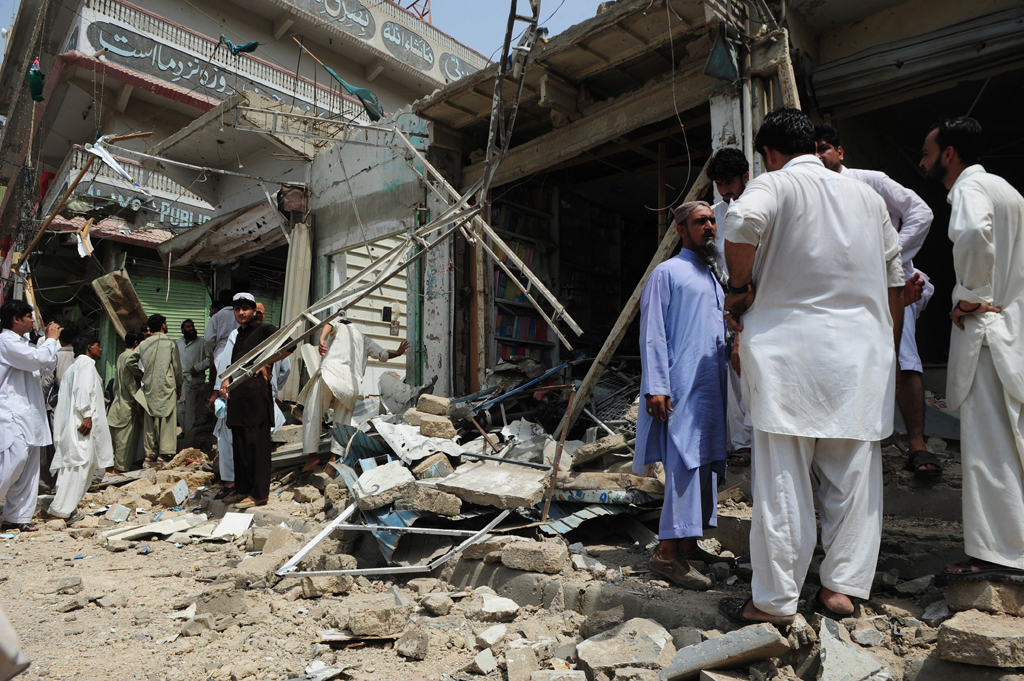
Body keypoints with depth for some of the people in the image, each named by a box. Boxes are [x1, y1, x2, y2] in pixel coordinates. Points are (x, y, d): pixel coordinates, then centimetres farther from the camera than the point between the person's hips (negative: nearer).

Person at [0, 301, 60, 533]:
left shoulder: (23, 342, 20)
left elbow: (46, 366, 28)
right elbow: (40, 358, -21)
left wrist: (50, 339, 17)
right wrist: (51, 339, -5)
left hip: (28, 414, 10)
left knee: (28, 469, 9)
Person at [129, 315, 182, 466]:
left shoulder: (143, 344, 7)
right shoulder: (170, 343, -3)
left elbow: (130, 362, 11)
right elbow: (177, 368, -1)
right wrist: (178, 387, 10)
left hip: (149, 387, 4)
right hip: (166, 386, -4)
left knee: (149, 420, 8)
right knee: (167, 419, -2)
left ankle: (150, 453, 11)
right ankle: (164, 453, -5)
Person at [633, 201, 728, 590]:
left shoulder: (714, 279, 24)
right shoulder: (667, 273, 0)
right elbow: (652, 334, -8)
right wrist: (656, 387, -17)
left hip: (713, 386, 8)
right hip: (682, 386, -8)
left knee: (707, 463, 8)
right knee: (685, 463, -13)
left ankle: (689, 545, 17)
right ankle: (669, 552, -8)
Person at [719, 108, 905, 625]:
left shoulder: (775, 184, -1)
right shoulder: (866, 196, 17)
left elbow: (742, 223, -26)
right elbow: (894, 282, 18)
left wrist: (740, 287, -11)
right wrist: (889, 354, 25)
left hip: (789, 351, -5)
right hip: (863, 352, 6)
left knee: (783, 480, -2)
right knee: (853, 476, 11)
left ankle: (775, 601, 5)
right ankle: (842, 588, 17)